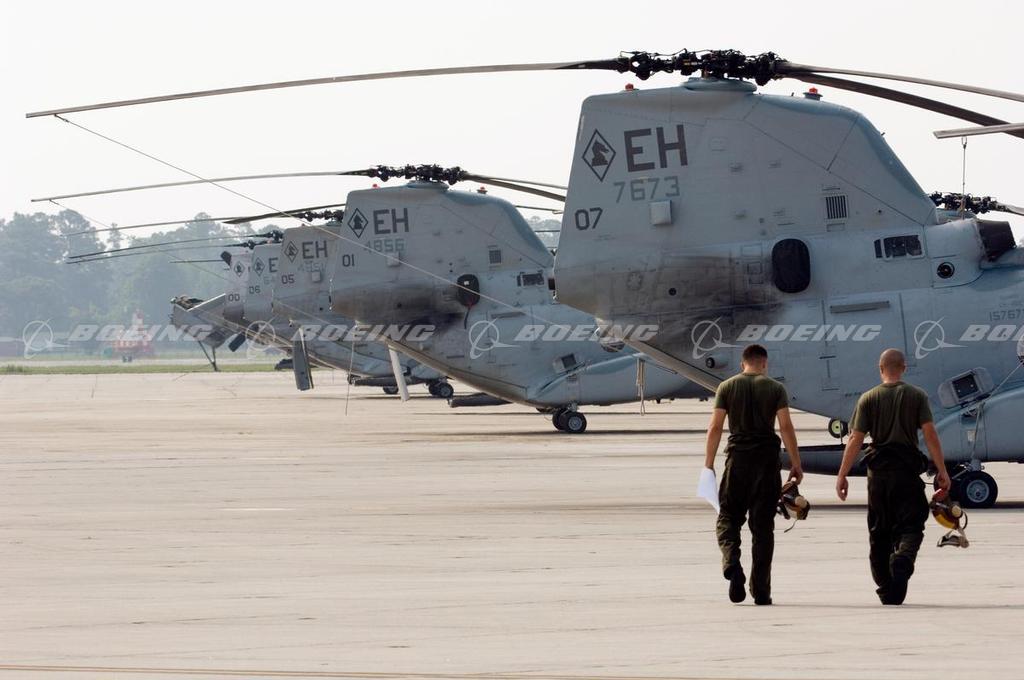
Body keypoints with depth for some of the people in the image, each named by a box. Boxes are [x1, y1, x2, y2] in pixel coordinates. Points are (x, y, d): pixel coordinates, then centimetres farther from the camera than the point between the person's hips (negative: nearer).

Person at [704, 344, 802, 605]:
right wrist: (795, 464, 0)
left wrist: (708, 464, 4)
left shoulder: (727, 387, 5)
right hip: (767, 460, 0)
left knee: (728, 517, 8)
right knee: (762, 525, 4)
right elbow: (786, 427, -4)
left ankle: (731, 560, -23)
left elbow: (715, 427, 1)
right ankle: (761, 590, 4)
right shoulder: (775, 388, 3)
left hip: (737, 459, 0)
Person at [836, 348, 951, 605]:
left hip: (878, 471, 1)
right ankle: (903, 558, -31)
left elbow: (856, 440, -3)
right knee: (911, 525, 1)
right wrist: (941, 470, -5)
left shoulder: (868, 399, 2)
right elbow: (930, 434, -7)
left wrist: (842, 476, -1)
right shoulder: (917, 396, 1)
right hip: (908, 469, -1)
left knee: (879, 532, 10)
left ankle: (886, 591, 13)